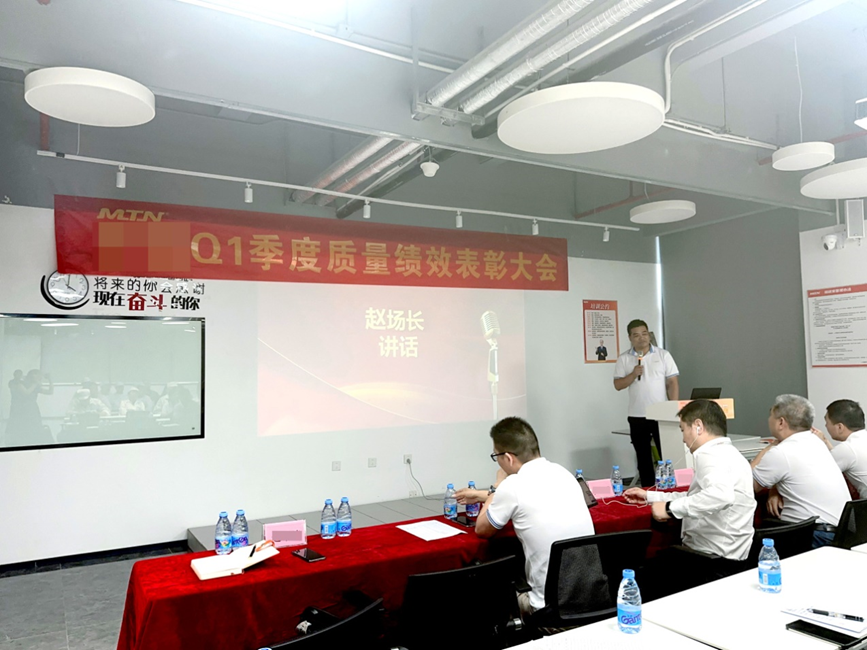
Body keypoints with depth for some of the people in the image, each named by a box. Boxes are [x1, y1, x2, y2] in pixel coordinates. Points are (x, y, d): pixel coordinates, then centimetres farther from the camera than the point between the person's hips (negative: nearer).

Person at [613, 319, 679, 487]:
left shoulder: (663, 355, 1)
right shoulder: (624, 359, 3)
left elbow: (672, 383, -1)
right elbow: (618, 385, 1)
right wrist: (633, 374, -16)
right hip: (637, 416, 2)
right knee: (643, 457, 9)